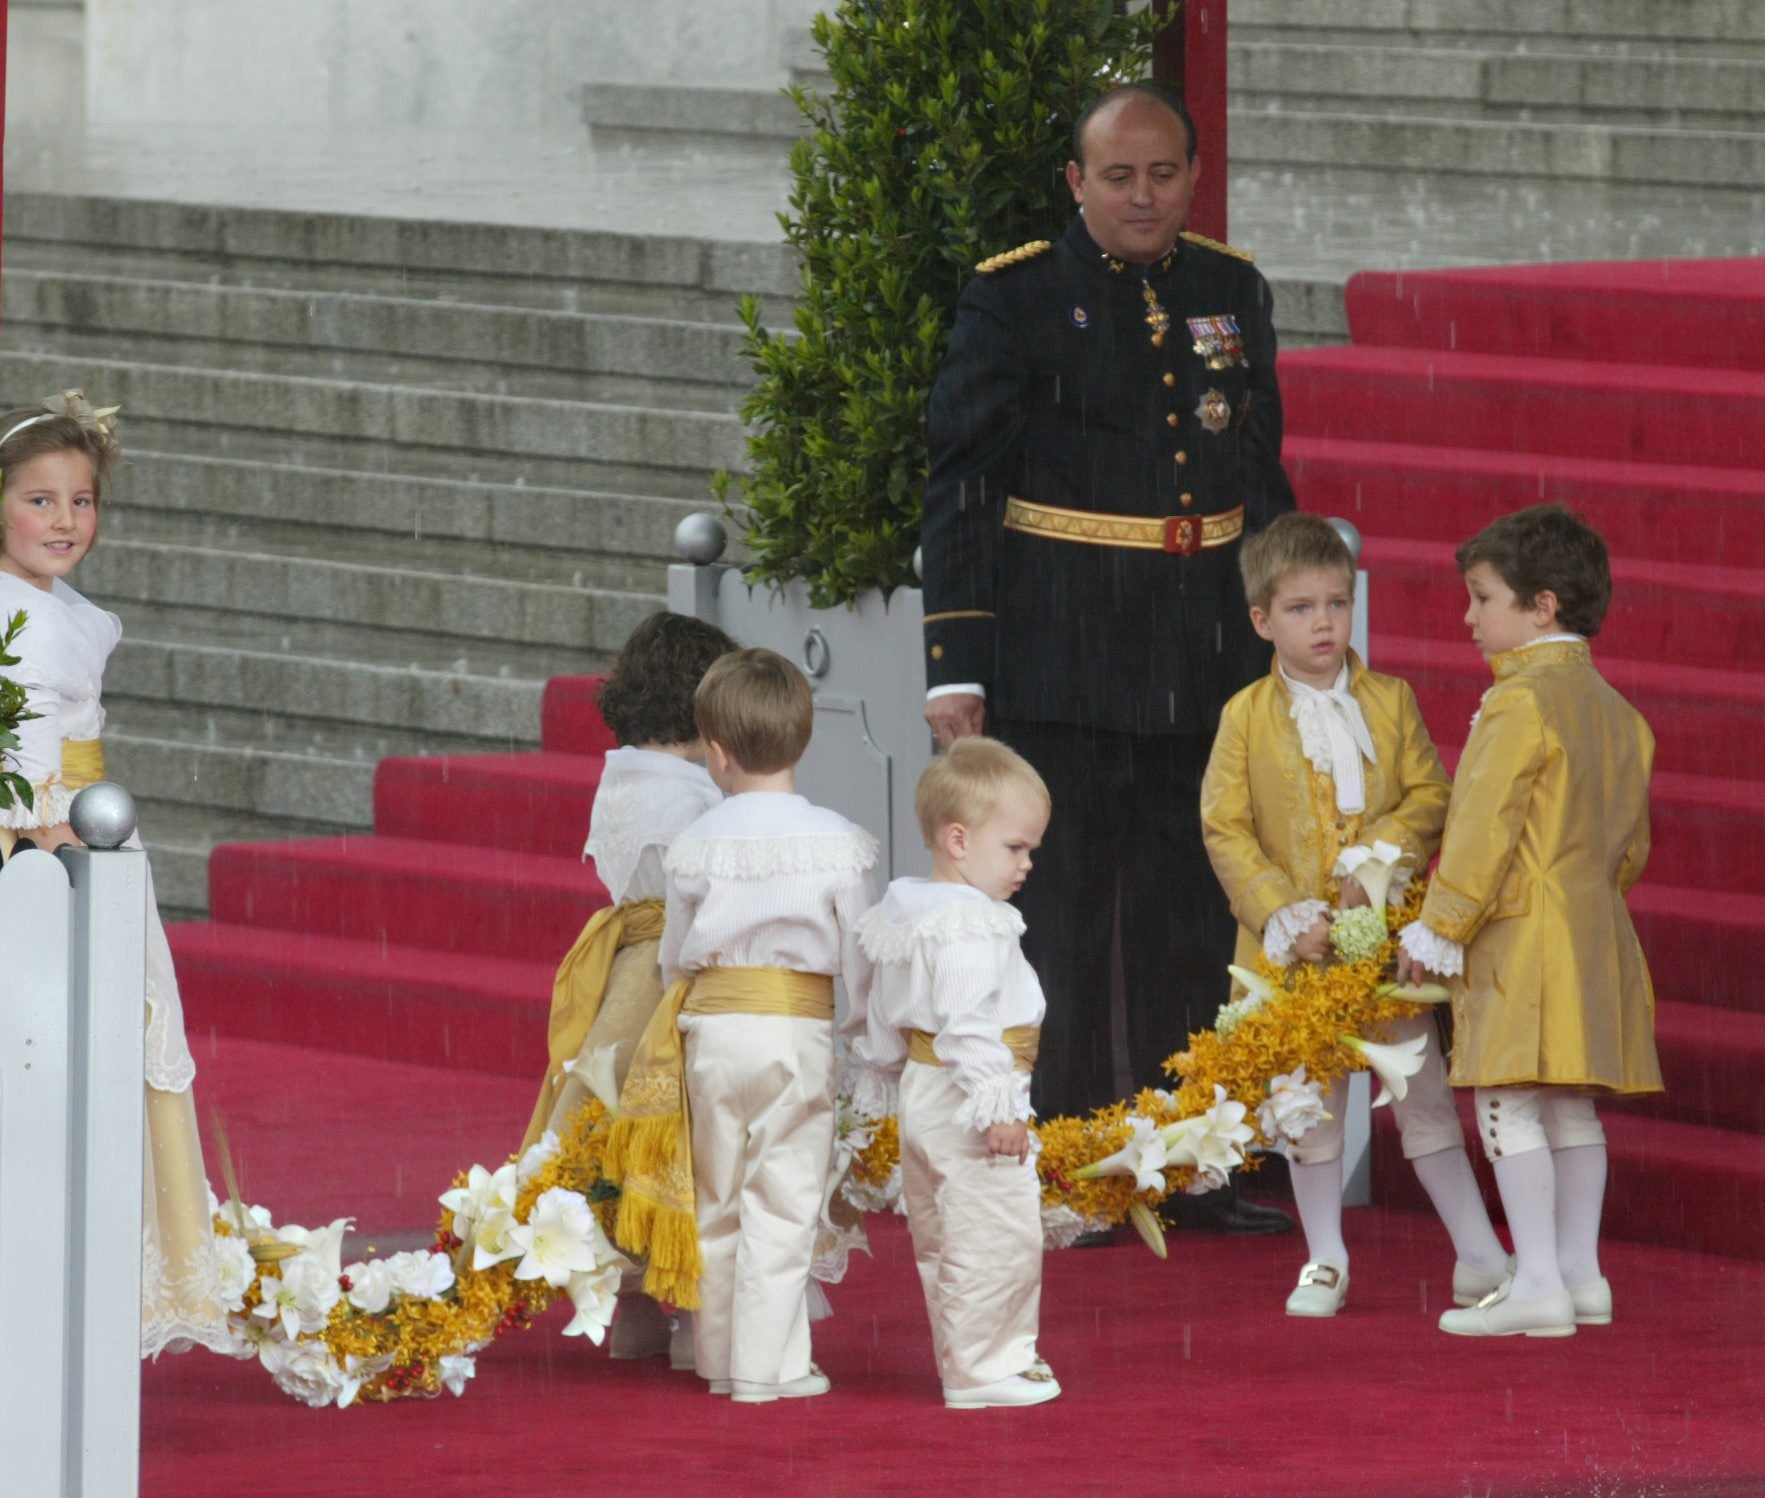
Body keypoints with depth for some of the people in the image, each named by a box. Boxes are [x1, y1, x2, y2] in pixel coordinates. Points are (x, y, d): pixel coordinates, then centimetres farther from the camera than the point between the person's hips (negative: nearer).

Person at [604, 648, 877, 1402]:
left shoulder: (699, 841, 0)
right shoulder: (834, 841, -5)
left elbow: (674, 955, 9)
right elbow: (859, 957, -2)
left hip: (710, 1026, 2)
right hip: (799, 1029, -2)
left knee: (716, 1201, 14)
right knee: (783, 1203, 2)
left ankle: (717, 1358, 21)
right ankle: (767, 1364, 0)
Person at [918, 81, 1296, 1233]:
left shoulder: (1234, 294, 10)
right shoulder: (1017, 301, -4)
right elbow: (960, 487, -5)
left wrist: (1284, 650, 17)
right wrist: (955, 664, -10)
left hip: (1207, 665, 5)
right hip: (1061, 661, -5)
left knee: (1194, 920, 8)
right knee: (1061, 919, -2)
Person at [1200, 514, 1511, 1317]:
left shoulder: (1390, 701, 4)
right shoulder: (1246, 717, -2)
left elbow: (1431, 794, 1)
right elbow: (1225, 829, -4)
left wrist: (1381, 854, -17)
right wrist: (1285, 914, -14)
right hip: (1296, 944, 0)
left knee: (1422, 1092, 2)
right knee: (1309, 1104, 7)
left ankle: (1480, 1257, 8)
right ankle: (1325, 1263, 19)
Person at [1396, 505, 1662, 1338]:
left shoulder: (1520, 704, -15)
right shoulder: (1611, 709, 13)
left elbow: (1485, 831, -17)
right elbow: (1631, 844, 20)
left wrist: (1438, 927, -12)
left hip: (1523, 934, -9)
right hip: (1595, 924, 9)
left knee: (1510, 1105, -7)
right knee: (1572, 1108, 14)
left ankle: (1537, 1283, -11)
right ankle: (1580, 1275, 17)